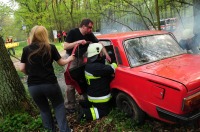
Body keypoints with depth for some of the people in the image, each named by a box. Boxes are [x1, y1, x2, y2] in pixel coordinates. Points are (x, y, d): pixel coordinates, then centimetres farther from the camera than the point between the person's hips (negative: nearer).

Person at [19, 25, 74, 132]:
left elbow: (22, 69, 4)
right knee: (58, 105, 19)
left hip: (33, 86, 2)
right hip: (50, 83, -2)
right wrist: (69, 59, 27)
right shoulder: (50, 47, -3)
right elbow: (61, 63, 7)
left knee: (44, 109, 22)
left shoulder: (26, 49, 1)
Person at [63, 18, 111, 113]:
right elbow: (65, 46, -22)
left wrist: (106, 54, -7)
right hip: (71, 58, -4)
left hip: (82, 58, 5)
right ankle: (69, 106, 7)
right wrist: (78, 42, -32)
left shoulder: (89, 35, -5)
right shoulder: (73, 32, -17)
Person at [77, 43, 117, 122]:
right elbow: (111, 69, -31)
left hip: (94, 94, 9)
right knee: (104, 111, 9)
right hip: (99, 97, -9)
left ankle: (84, 106, 18)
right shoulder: (96, 67, -32)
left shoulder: (90, 64, 1)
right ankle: (84, 113, -2)